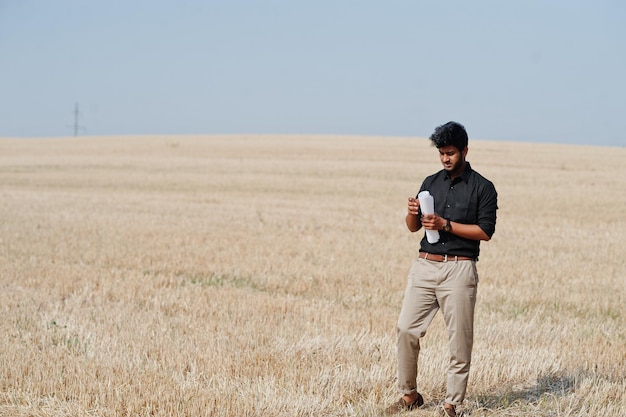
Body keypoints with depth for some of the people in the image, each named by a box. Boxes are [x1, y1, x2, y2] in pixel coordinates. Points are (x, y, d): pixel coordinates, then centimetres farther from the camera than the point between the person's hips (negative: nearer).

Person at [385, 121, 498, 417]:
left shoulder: (482, 187, -1)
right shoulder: (431, 183, 13)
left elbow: (485, 231, -9)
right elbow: (413, 227, 16)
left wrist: (445, 225, -15)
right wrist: (412, 213, -7)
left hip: (459, 269, -4)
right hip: (424, 266, 4)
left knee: (459, 339, -2)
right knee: (406, 329, -1)